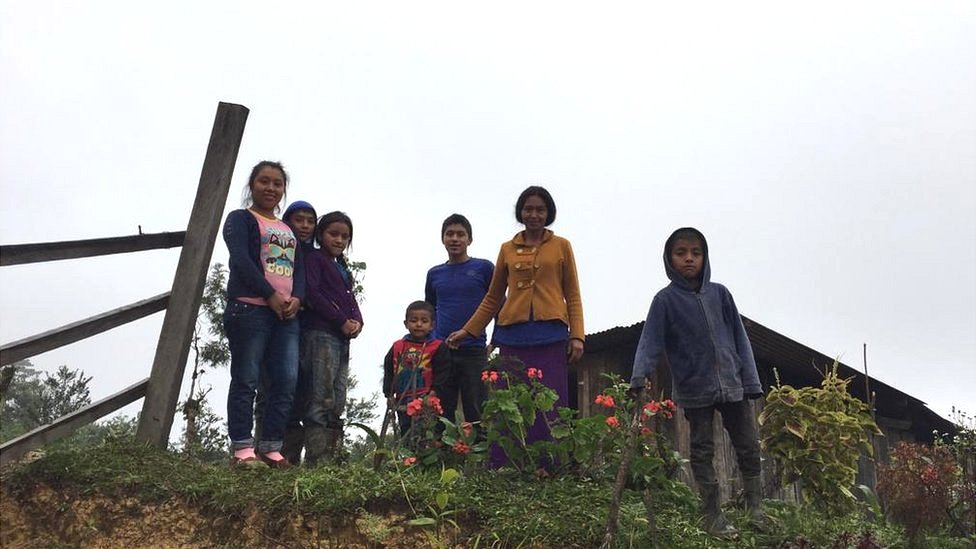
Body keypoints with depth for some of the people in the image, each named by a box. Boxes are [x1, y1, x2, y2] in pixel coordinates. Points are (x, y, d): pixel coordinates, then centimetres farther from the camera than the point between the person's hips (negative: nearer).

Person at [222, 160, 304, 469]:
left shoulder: (289, 231, 26)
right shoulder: (241, 219, 7)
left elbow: (299, 268, 17)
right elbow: (241, 260, -8)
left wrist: (296, 298, -3)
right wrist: (271, 296, -15)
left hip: (286, 314, 6)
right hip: (249, 309, -6)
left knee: (286, 382, -1)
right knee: (246, 380, -6)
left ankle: (270, 447, 4)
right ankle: (242, 449, -4)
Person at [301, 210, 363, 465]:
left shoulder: (342, 267, 27)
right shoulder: (314, 259, 2)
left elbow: (350, 298, 23)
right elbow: (312, 293, -10)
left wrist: (357, 322, 0)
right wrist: (342, 321, -13)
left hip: (342, 338, 8)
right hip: (321, 334, -8)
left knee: (338, 403, 4)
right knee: (322, 399, -12)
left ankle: (330, 457, 5)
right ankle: (316, 459, -12)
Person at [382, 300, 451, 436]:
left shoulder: (438, 347, -1)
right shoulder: (397, 347, 10)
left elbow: (442, 372, -4)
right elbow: (389, 370, 15)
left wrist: (434, 392, -13)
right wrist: (389, 393, 8)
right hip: (403, 402, 5)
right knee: (406, 433, 12)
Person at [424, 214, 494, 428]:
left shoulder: (484, 268, 1)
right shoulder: (434, 274, 11)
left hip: (474, 352, -3)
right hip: (441, 352, 3)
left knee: (475, 414, -2)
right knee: (441, 414, 5)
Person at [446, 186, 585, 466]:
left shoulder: (561, 246, 10)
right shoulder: (507, 249, 15)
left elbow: (572, 295, 8)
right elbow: (493, 298, 20)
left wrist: (577, 336, -3)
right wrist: (467, 330, 14)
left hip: (551, 335, -1)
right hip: (513, 336, 2)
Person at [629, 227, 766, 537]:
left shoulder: (719, 293, 5)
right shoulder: (665, 300, -3)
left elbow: (739, 338, 7)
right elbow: (650, 341, -9)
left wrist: (751, 380, 4)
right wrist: (639, 377, -23)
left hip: (732, 384, 3)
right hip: (695, 389, -3)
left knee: (748, 447, 11)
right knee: (702, 452, 6)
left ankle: (756, 509, 29)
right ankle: (712, 516, 16)